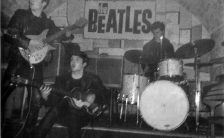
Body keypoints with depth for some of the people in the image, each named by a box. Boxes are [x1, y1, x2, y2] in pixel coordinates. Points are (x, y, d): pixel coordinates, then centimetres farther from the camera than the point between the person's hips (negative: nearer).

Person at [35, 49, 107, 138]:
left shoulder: (93, 79, 2)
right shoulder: (62, 79, 6)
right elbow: (53, 101, 0)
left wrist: (93, 96, -18)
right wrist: (46, 96, -21)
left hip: (83, 115, -2)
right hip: (65, 113, 2)